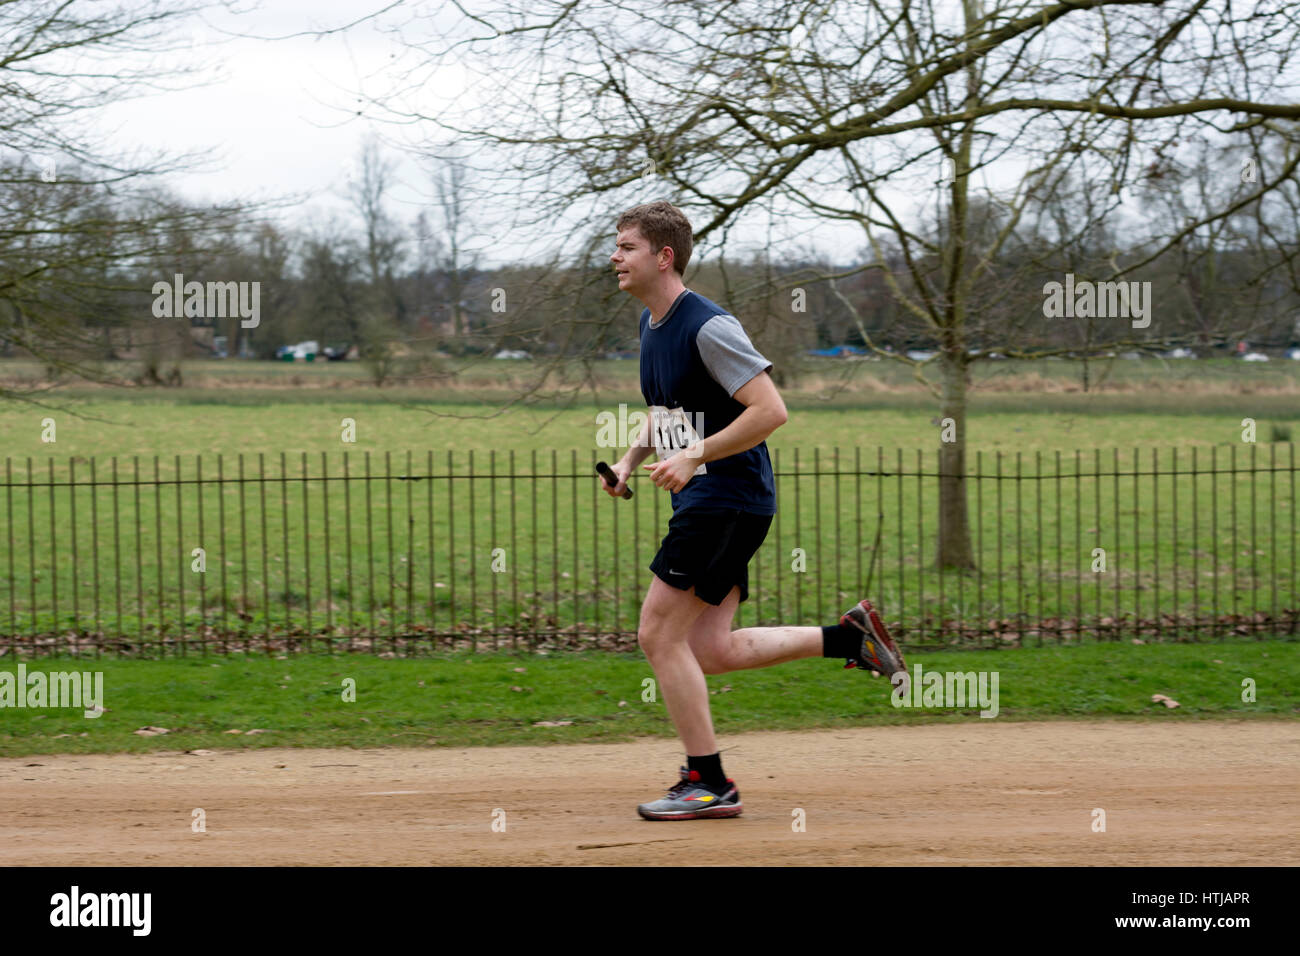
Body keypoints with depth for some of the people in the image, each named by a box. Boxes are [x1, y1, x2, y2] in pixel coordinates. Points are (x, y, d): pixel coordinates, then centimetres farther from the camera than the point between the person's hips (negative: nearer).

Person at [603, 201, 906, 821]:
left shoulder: (709, 328, -17)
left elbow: (770, 410, -22)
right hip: (702, 502, 10)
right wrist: (633, 456, 10)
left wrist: (695, 456, -24)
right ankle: (850, 636, 15)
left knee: (659, 635, -9)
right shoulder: (650, 323, 13)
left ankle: (707, 783, -2)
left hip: (728, 496, -10)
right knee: (711, 651, 6)